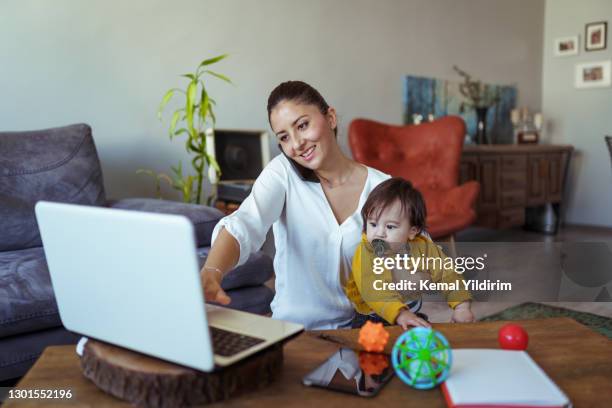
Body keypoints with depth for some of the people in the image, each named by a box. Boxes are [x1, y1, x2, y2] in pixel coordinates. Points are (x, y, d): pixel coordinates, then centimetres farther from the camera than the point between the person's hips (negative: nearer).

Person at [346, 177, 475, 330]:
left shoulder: (424, 248, -7)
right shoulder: (365, 253, -19)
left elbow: (447, 275, 1)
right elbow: (372, 290, -34)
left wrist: (461, 306, -13)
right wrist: (399, 313, -48)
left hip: (412, 315, 4)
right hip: (372, 319, -4)